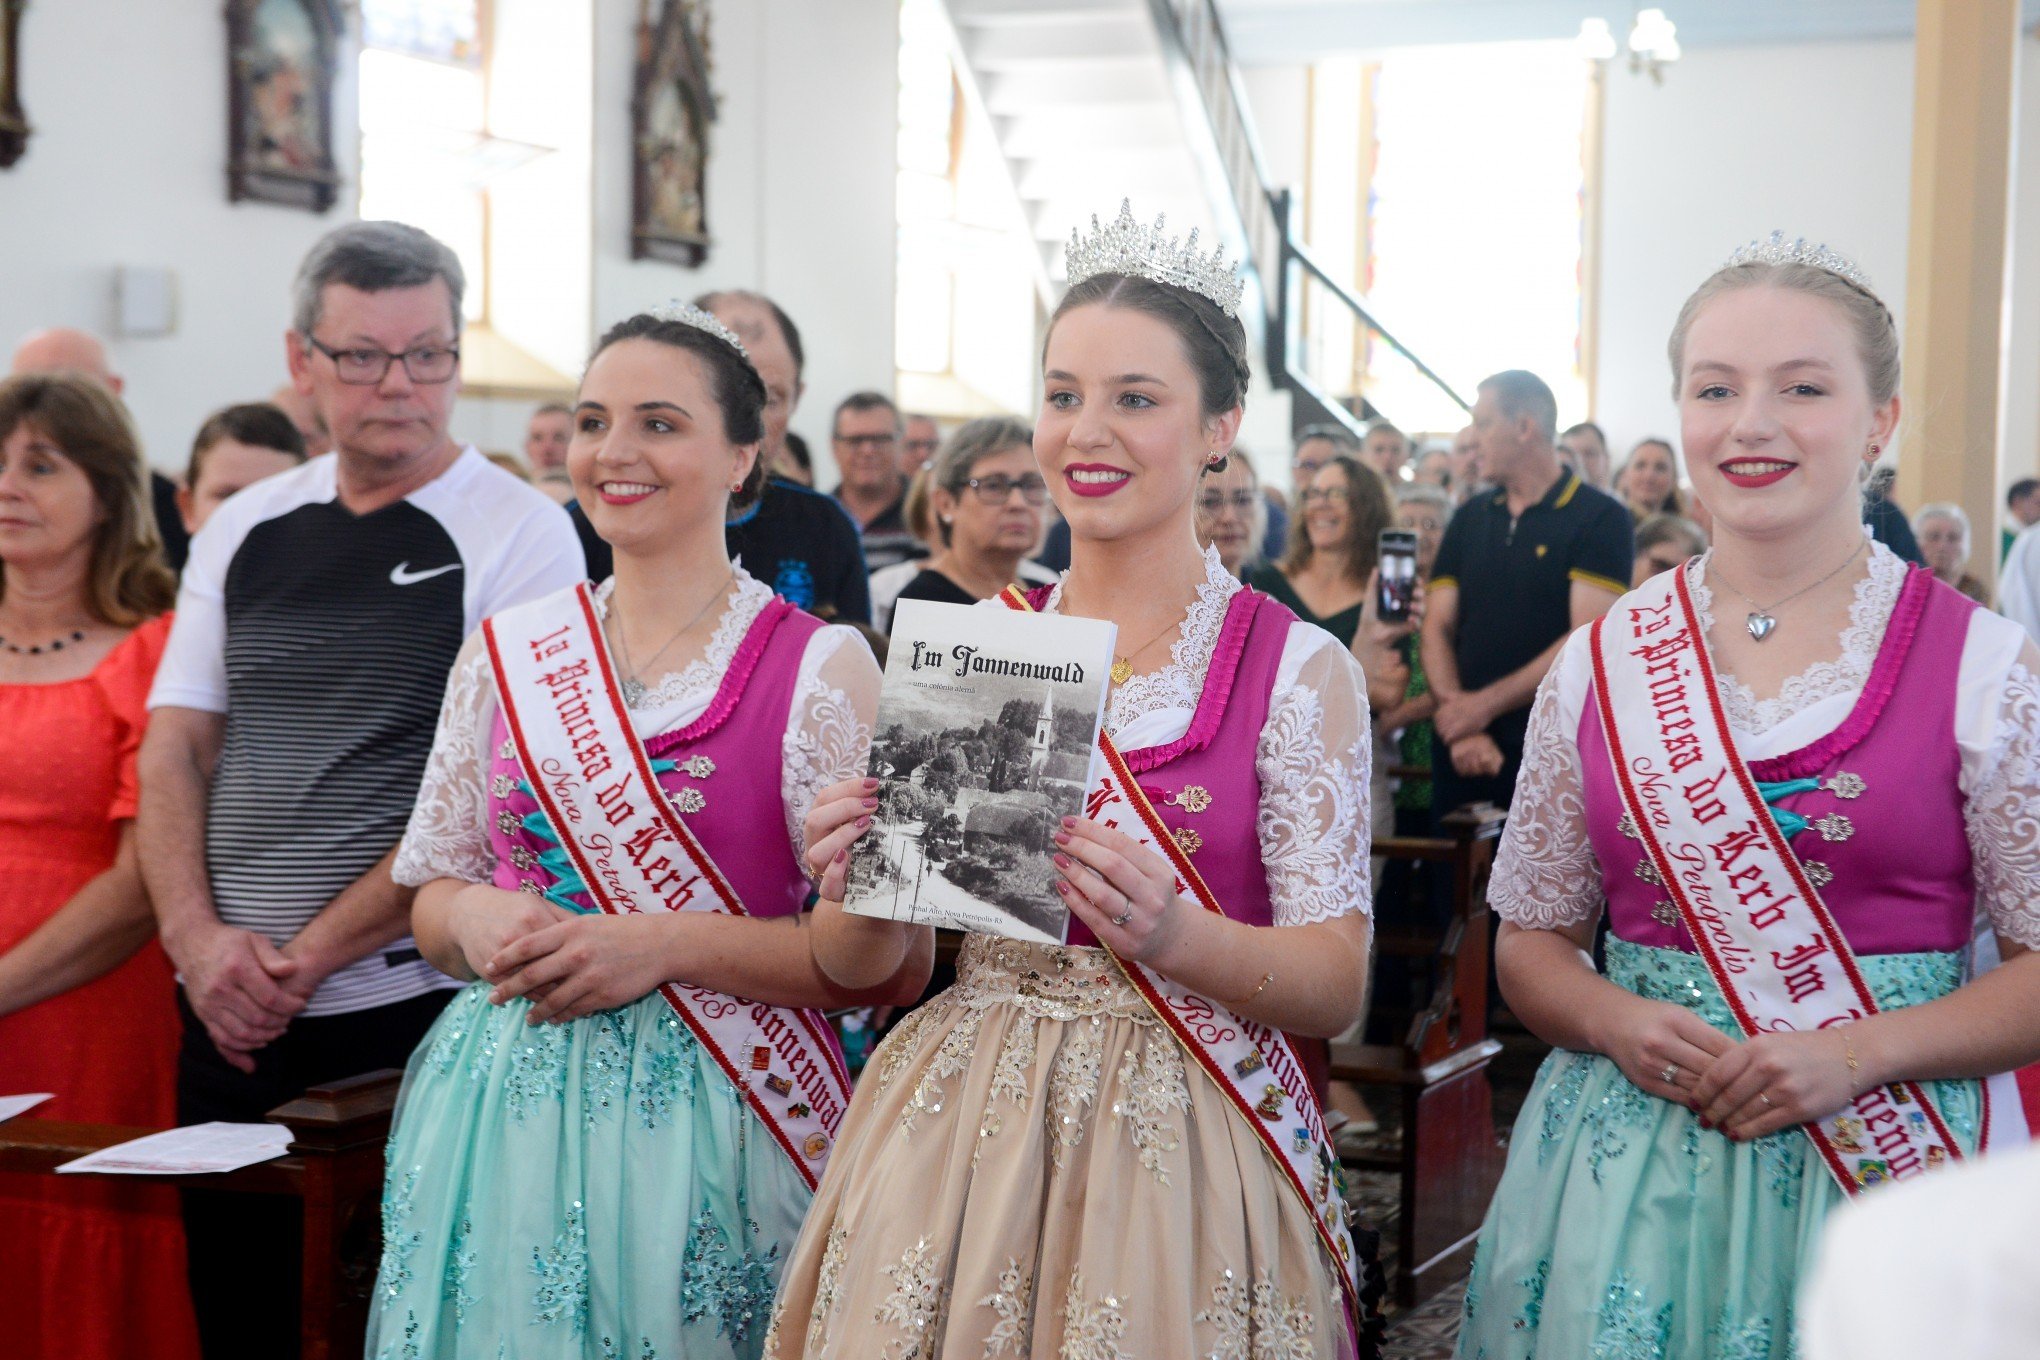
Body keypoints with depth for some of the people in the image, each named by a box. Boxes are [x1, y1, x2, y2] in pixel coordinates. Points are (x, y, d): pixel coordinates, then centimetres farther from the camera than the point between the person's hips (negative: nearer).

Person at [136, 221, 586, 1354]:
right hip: (228, 1011, 5)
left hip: (406, 1012, -5)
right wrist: (200, 940, -7)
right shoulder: (246, 529, 11)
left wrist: (309, 956, -13)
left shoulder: (522, 534, -6)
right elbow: (175, 751, 10)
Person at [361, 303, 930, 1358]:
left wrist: (666, 944, -17)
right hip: (501, 1112, 4)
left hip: (702, 1128, -3)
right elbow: (432, 898, 15)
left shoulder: (818, 665, -6)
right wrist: (479, 921, -8)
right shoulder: (504, 654, 7)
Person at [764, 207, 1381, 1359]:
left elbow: (1337, 989, -8)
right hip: (958, 1130, 3)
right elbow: (871, 965, 8)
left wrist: (1174, 936, -26)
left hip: (1182, 1152, -2)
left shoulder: (1302, 670, -5)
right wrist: (857, 885, -14)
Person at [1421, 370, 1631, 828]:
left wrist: (1485, 704, -13)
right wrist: (1460, 727, -9)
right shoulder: (1469, 519, 14)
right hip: (1465, 756, 5)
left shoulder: (1600, 518, -3)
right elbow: (1438, 629, 7)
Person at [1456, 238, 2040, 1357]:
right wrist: (1619, 1025, -10)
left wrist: (1853, 1055, -17)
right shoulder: (1602, 665, 4)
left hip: (1884, 1163, -2)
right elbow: (1531, 942, 10)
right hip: (1629, 1168, 2)